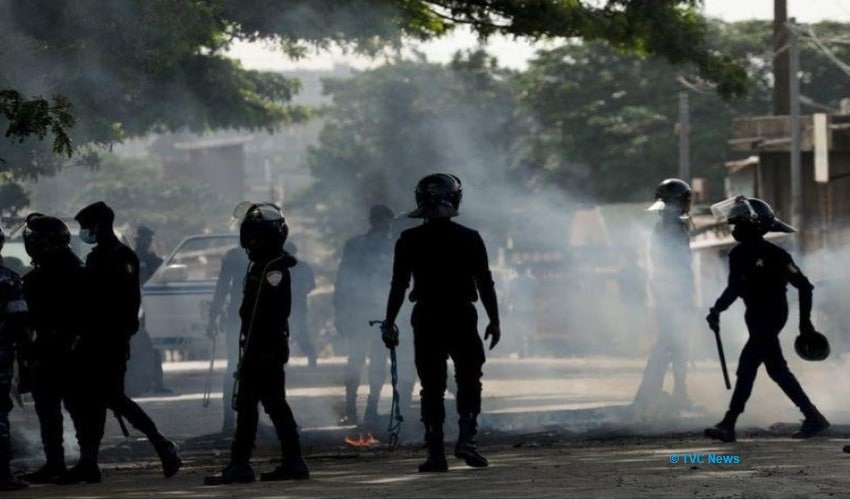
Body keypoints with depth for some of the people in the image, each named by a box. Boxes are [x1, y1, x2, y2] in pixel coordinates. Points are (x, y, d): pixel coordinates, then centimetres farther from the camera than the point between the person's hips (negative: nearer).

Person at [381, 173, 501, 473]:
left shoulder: (409, 241, -2)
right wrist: (494, 321, 8)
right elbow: (485, 283, 0)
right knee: (468, 381, 9)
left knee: (432, 387, 4)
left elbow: (398, 286, -2)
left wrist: (389, 323, 4)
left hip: (426, 320, 0)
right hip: (463, 318, 0)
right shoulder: (470, 239, -1)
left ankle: (436, 453, 0)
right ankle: (467, 438, -9)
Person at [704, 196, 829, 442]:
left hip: (771, 317, -8)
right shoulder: (738, 255, 6)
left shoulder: (774, 255, -13)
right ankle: (813, 418, 17)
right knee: (776, 369, 12)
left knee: (747, 364, -11)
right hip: (756, 318, 8)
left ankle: (729, 425, -11)